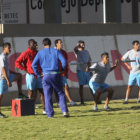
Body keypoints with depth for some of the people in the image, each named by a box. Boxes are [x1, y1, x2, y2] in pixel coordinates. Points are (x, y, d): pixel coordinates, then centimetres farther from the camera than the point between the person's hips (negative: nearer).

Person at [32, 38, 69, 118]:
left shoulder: (40, 53, 6)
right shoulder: (56, 51, 5)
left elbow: (34, 65, -1)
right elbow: (64, 61, -5)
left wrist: (38, 74, 7)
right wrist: (62, 69, 10)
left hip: (46, 76, 0)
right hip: (56, 74, 0)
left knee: (48, 95, 4)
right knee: (61, 93, 8)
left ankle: (50, 114, 2)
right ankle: (65, 111, -3)